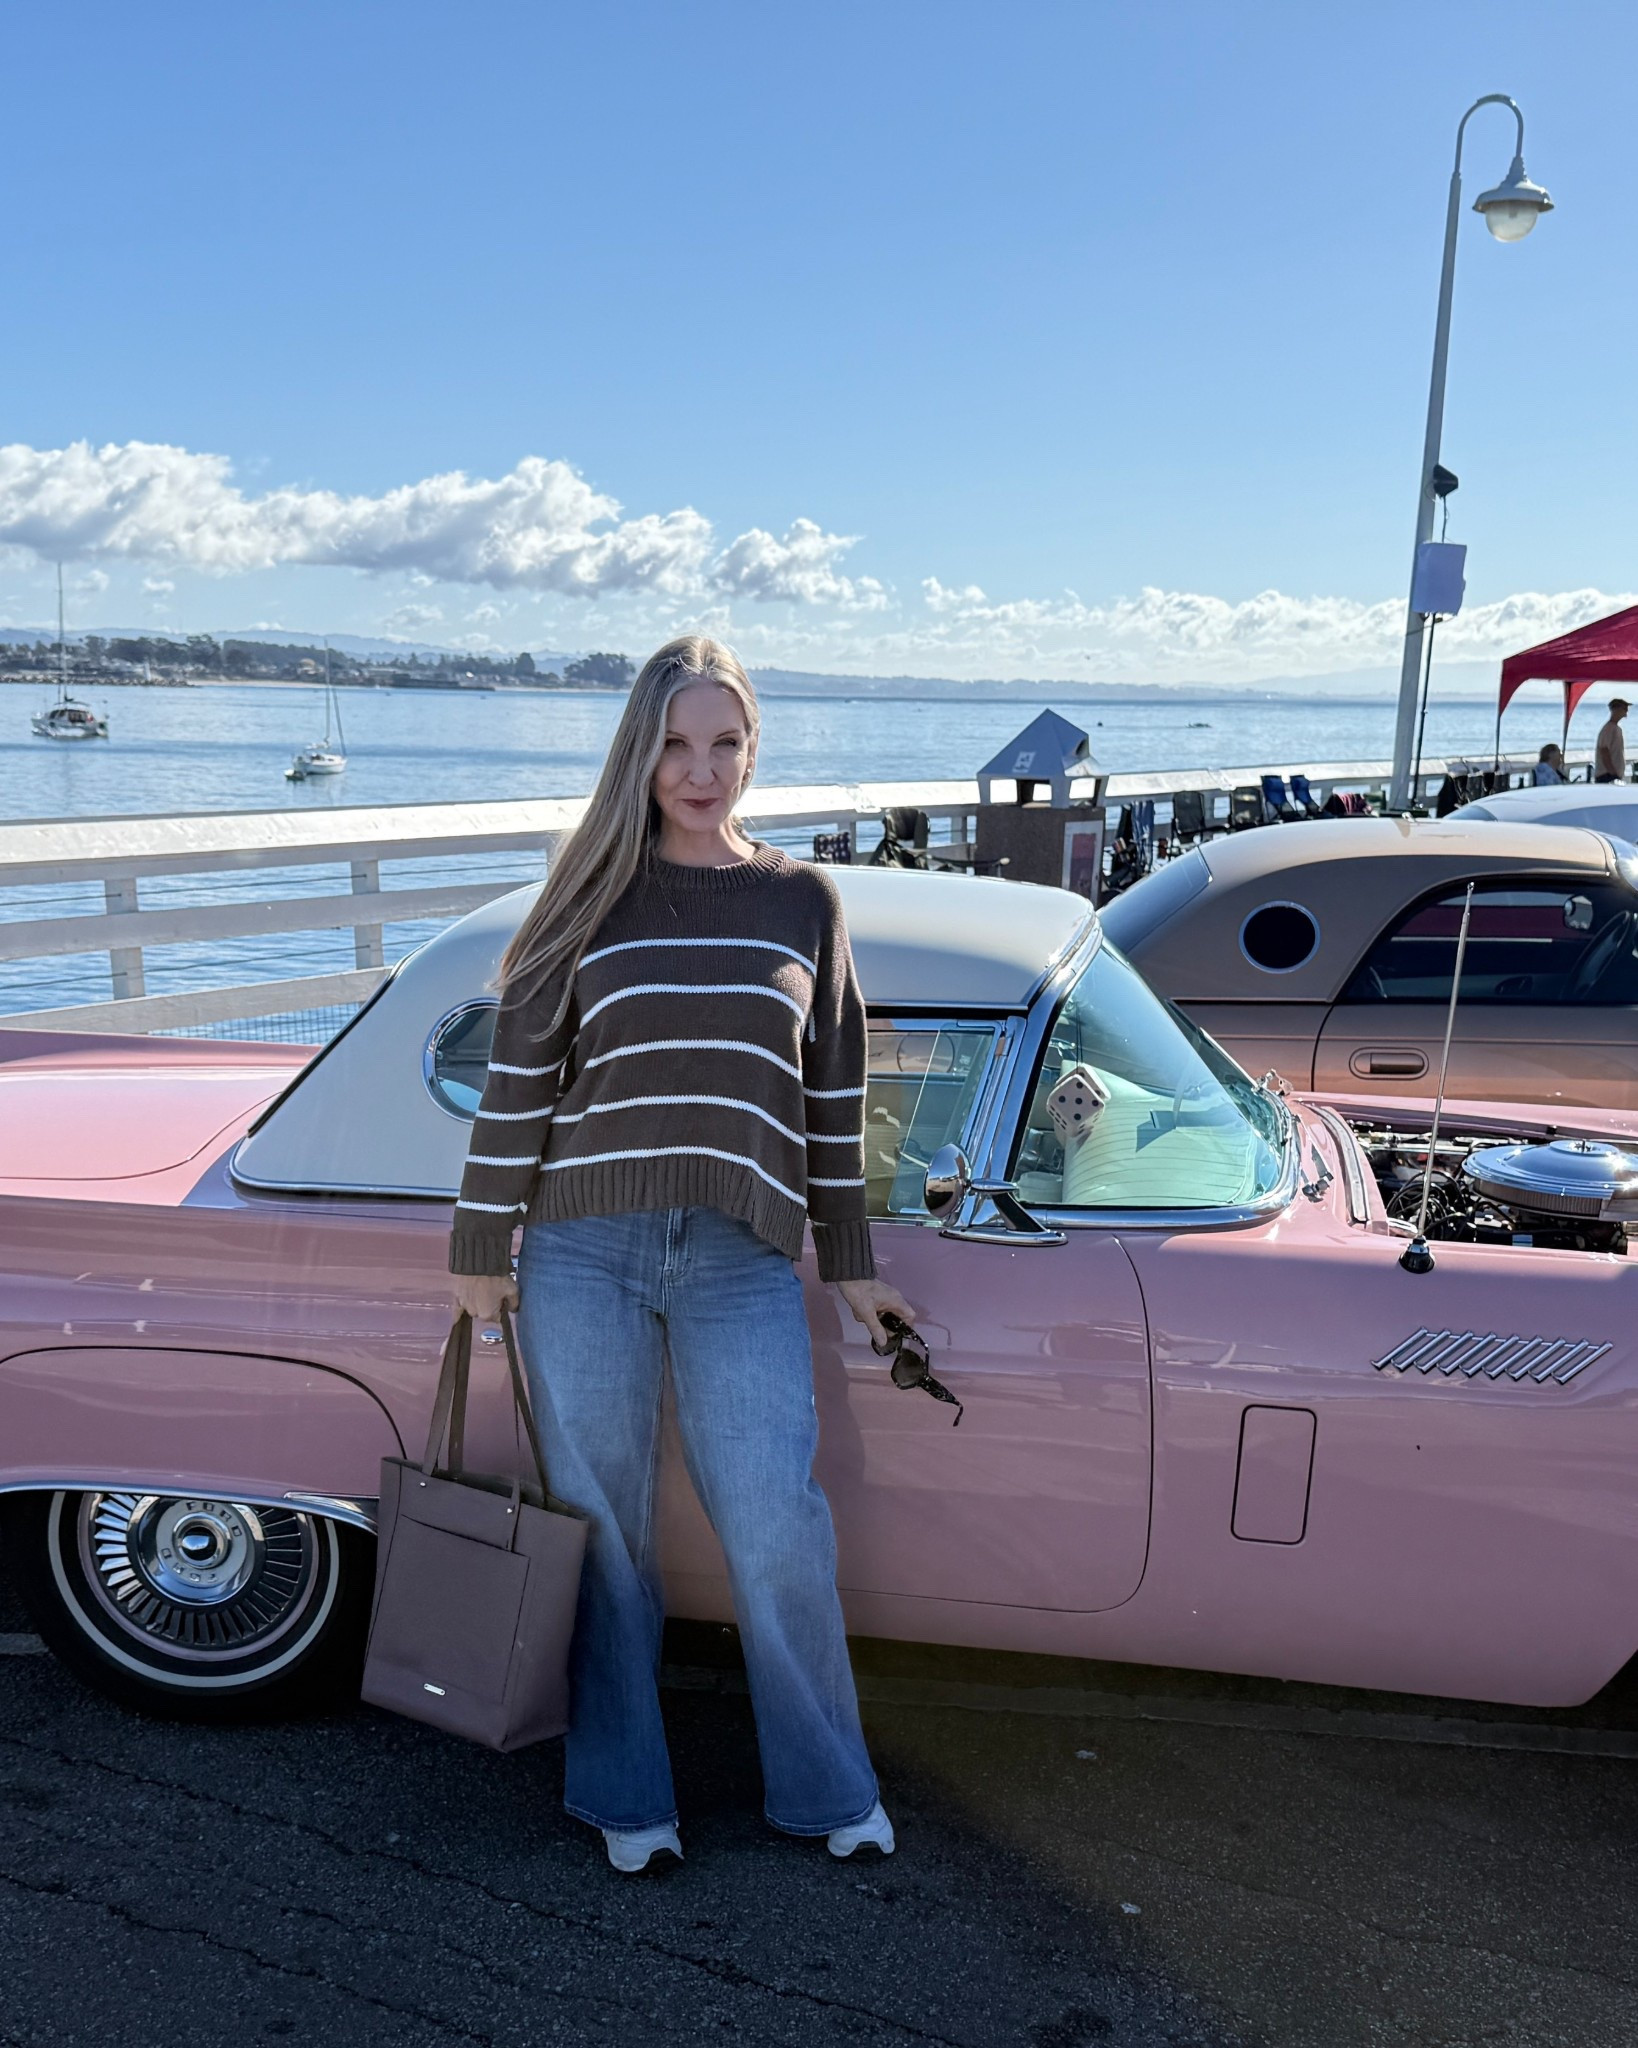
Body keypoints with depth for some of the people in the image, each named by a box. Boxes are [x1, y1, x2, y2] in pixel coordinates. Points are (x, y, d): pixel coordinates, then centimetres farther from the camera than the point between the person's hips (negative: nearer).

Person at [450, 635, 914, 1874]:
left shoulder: (803, 903, 8)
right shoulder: (592, 898, 5)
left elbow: (832, 1092, 11)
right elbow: (518, 1078, 4)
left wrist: (853, 1265, 12)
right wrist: (481, 1251, 3)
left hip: (743, 1268, 0)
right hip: (583, 1259, 0)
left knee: (779, 1534, -1)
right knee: (605, 1530, 10)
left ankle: (825, 1788, 23)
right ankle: (625, 1795, 29)